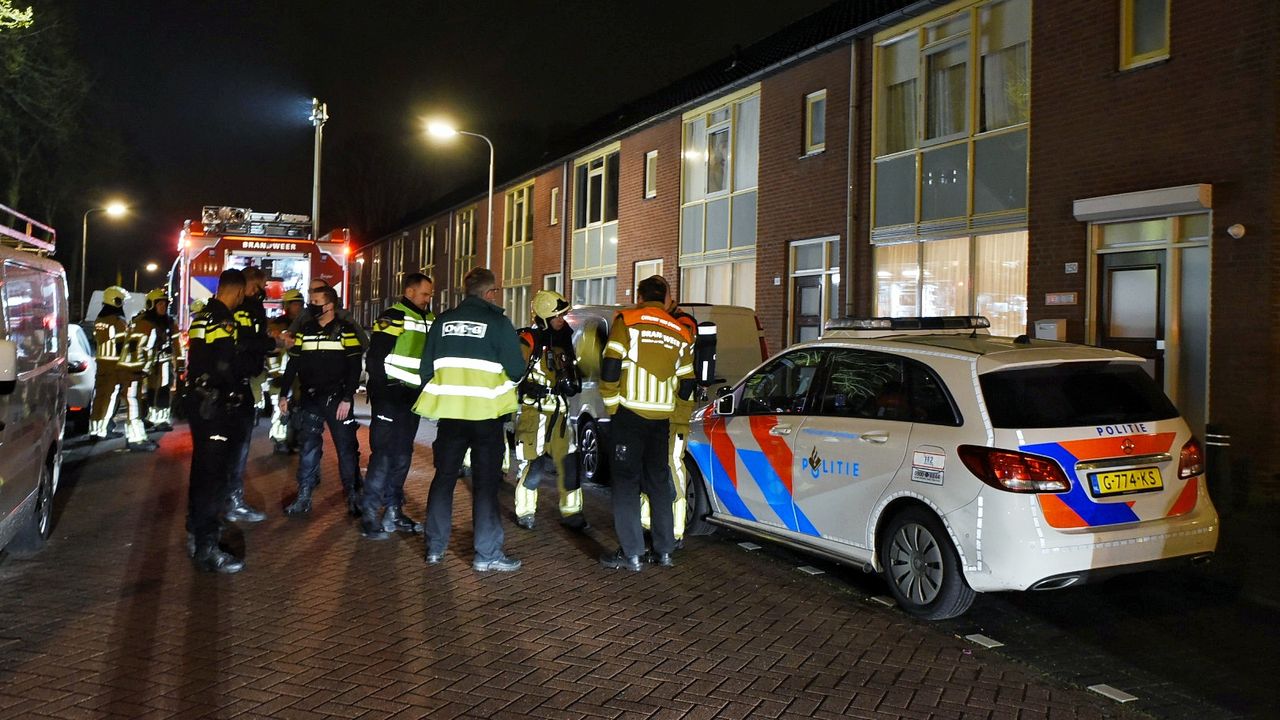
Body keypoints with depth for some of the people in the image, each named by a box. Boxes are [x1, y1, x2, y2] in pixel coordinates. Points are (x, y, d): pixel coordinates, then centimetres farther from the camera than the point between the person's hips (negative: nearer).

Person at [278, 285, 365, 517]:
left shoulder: (345, 330, -4)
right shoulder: (305, 331, 10)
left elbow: (354, 367, -8)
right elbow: (293, 365, 13)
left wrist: (347, 398, -15)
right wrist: (284, 394, 8)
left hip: (337, 399, -4)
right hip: (310, 398, 4)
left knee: (346, 448, -1)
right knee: (308, 448, 4)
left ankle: (353, 496, 8)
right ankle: (303, 498, 9)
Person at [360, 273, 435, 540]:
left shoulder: (430, 320, 13)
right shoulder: (393, 317, -10)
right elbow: (374, 357, -14)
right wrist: (382, 392, -15)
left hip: (413, 397, 8)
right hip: (391, 396, -7)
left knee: (402, 457, 12)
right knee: (383, 455, -7)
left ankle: (394, 512, 21)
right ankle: (369, 516, 0)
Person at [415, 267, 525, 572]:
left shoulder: (443, 321, 6)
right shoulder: (497, 321, -7)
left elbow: (427, 369, 8)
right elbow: (517, 370, -8)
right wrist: (501, 376, 14)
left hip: (449, 410, 4)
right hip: (486, 412, -4)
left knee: (444, 476, 14)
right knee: (485, 482, 3)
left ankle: (435, 547, 19)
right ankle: (487, 553, 5)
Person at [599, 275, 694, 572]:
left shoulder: (627, 321, -2)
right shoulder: (679, 333, 12)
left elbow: (610, 368, -10)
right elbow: (686, 386, 13)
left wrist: (611, 403, 0)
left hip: (630, 414, -4)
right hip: (661, 417, 4)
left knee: (626, 481, 1)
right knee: (659, 481, 14)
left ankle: (631, 553, 0)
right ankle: (664, 550, 18)